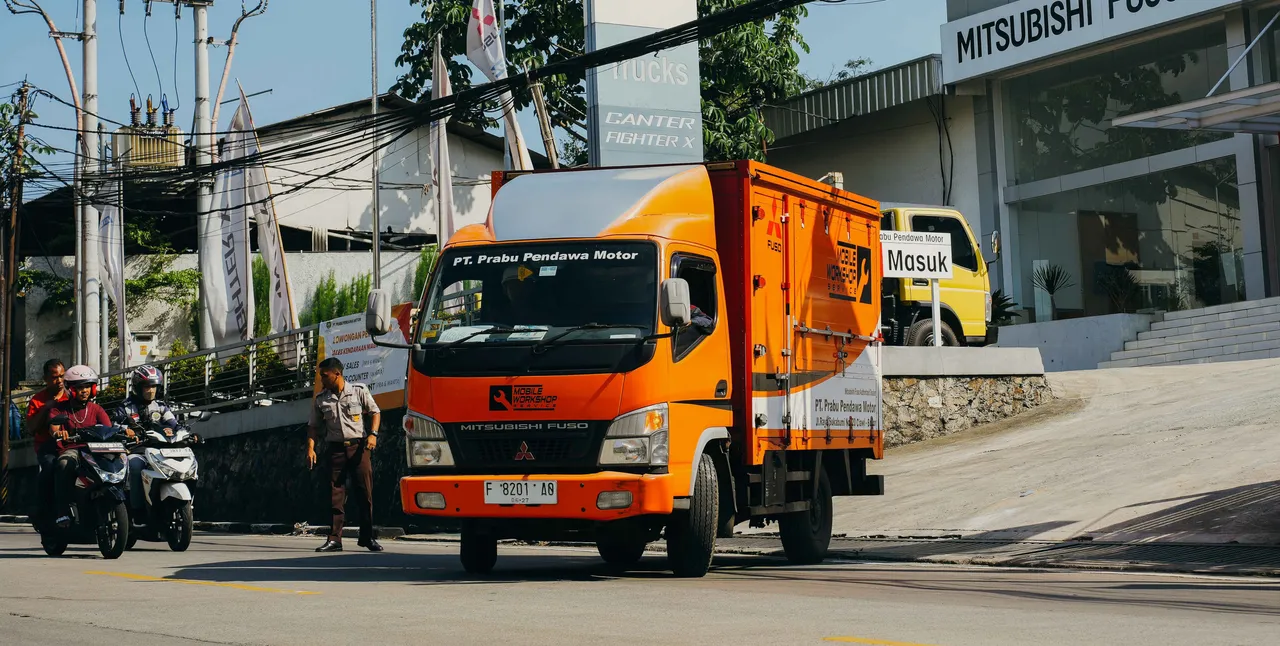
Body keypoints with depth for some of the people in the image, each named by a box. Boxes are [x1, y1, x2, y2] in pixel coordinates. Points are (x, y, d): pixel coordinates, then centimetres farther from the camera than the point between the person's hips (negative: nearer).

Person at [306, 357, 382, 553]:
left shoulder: (359, 391, 1)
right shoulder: (320, 399, 7)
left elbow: (375, 412, 6)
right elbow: (313, 426, 11)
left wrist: (373, 434, -9)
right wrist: (310, 449, -1)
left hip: (358, 446, -2)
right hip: (335, 448, 2)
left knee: (365, 492, -2)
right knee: (336, 494, -1)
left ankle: (367, 537, 6)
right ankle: (334, 539, 0)